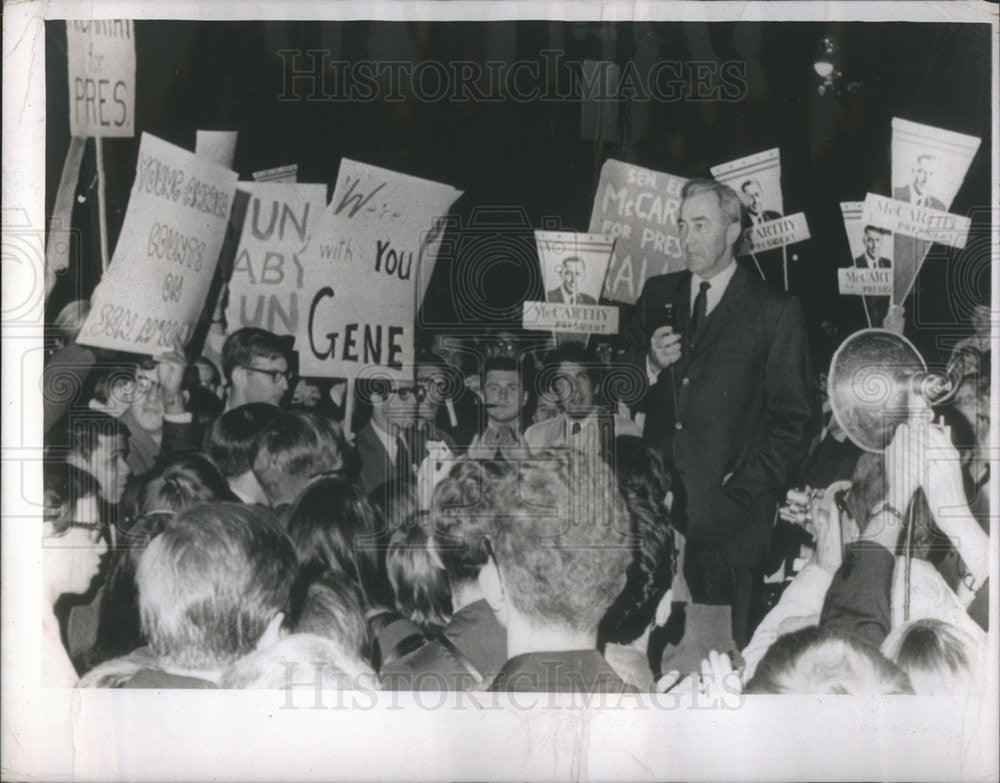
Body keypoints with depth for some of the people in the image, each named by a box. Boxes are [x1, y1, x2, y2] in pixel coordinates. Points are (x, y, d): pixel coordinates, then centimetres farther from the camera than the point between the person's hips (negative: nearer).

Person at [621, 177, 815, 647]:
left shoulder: (775, 312, 1)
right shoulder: (657, 295, 14)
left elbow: (793, 417, 1)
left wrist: (746, 487, -7)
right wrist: (650, 365, -5)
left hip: (730, 508, -3)